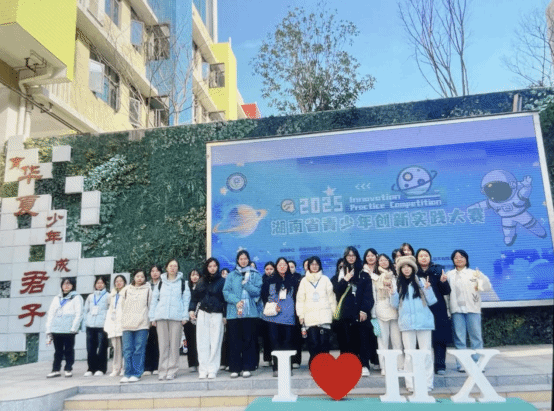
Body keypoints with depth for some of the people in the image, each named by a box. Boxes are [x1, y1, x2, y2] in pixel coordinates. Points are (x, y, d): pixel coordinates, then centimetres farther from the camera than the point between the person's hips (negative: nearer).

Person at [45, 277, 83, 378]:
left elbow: (78, 314, -2)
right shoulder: (57, 298, 20)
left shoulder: (76, 298, 6)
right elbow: (50, 314, 16)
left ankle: (68, 369, 8)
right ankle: (56, 370, 14)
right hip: (56, 330, 4)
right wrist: (49, 330, 7)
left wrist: (73, 328, -12)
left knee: (69, 350, 0)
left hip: (69, 330, -4)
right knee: (58, 351, 7)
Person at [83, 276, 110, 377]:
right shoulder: (90, 297, 17)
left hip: (102, 326, -4)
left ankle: (101, 368, 5)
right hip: (90, 326, 4)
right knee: (90, 348, 4)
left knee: (102, 348, -4)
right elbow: (86, 310, 18)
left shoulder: (108, 296, 5)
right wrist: (86, 321, 7)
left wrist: (107, 322, -9)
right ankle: (91, 368, 13)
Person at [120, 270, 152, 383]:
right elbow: (122, 307, 17)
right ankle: (128, 373, 7)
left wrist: (150, 320, 2)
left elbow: (150, 306, 9)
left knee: (139, 350, -4)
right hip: (127, 325, 2)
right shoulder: (126, 290, 16)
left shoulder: (148, 290, 10)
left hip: (142, 324, -2)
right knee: (127, 350, 0)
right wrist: (123, 322, 10)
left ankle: (137, 373, 1)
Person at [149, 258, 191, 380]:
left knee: (174, 345, -1)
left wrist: (185, 316, -4)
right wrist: (152, 317, 5)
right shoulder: (161, 282, 15)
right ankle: (162, 371, 7)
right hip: (161, 317, 2)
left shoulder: (182, 282, 10)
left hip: (176, 317, -1)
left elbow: (186, 300, 5)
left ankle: (172, 371, 5)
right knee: (163, 345, 2)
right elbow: (154, 300, 13)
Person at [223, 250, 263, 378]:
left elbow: (257, 291, 1)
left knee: (248, 340, 0)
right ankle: (235, 368, 10)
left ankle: (247, 367, 8)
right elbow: (226, 292, 3)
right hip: (233, 313, 1)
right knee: (234, 341, 2)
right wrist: (236, 301, -12)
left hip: (250, 312, -1)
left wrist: (246, 283, -13)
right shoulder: (231, 275, 11)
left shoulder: (255, 275, 10)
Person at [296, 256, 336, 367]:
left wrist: (334, 311, 7)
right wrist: (300, 315, 3)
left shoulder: (325, 279, 12)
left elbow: (331, 296, 12)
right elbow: (300, 299, 10)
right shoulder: (304, 281, 12)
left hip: (324, 315, 0)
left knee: (324, 341, -6)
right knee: (313, 342, -5)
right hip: (310, 316, 0)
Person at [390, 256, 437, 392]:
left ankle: (427, 382, 8)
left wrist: (427, 289, -14)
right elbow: (395, 305, 8)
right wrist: (393, 294, -9)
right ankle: (410, 384, 7)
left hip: (423, 322, -1)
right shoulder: (398, 285, 8)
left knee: (426, 353, 1)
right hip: (407, 323, 1)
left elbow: (431, 301, 2)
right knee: (409, 354, 3)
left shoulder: (421, 282, 4)